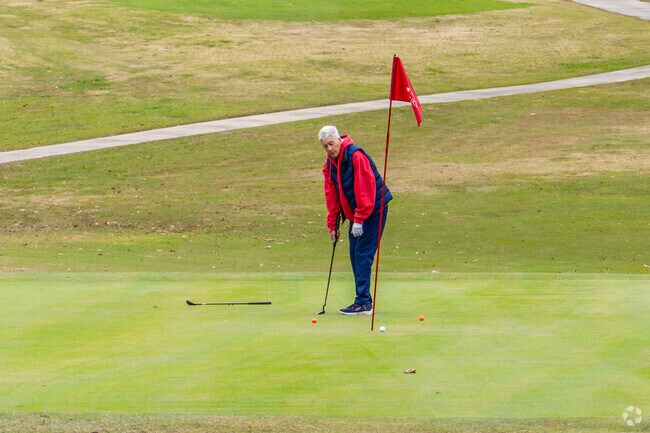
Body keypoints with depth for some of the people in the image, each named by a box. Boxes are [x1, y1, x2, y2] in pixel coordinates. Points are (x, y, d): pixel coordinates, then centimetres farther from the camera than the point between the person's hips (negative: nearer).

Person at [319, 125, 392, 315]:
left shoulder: (356, 156, -21)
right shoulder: (329, 165, 5)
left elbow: (366, 189, -24)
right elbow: (331, 195, 12)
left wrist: (359, 220, -23)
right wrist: (333, 224, 11)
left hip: (374, 209, -9)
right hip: (354, 214, 9)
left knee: (363, 255, -12)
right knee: (355, 255, 8)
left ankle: (363, 303, -12)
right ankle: (364, 301, 14)